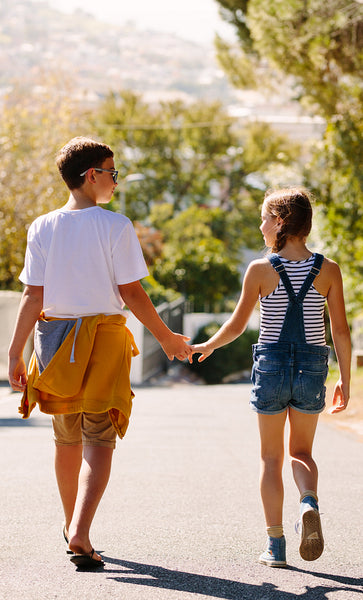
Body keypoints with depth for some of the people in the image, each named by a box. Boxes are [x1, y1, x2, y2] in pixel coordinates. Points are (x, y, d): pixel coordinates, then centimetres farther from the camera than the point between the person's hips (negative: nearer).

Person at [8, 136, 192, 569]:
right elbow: (131, 293, -8)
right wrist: (166, 338, 4)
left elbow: (32, 297, -2)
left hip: (55, 338, 4)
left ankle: (71, 525, 34)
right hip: (105, 339, -4)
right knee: (99, 440, -4)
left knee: (67, 439, 18)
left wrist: (15, 353, 3)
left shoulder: (42, 228, 1)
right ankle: (80, 532, -22)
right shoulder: (115, 226, -8)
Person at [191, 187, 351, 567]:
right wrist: (344, 380, 7)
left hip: (271, 365, -2)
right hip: (312, 367, 2)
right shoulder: (328, 270, -3)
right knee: (301, 452, 17)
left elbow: (236, 325, -2)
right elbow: (341, 331, -2)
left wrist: (207, 346, 16)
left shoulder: (260, 270, -8)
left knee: (271, 457, 11)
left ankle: (275, 545, 7)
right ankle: (309, 504, -15)